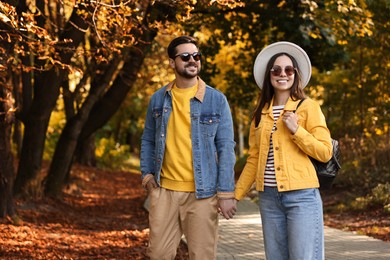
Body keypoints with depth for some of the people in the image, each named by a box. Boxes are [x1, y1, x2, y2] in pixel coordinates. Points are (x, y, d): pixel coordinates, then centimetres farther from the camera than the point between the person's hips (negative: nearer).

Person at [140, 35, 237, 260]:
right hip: (164, 190, 2)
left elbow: (226, 148, -3)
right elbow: (148, 140, 16)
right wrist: (147, 173, 2)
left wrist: (226, 192, -9)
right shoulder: (158, 99, 8)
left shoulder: (216, 100, -1)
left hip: (202, 192, -2)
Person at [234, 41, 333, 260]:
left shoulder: (308, 107, 0)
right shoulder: (261, 112, 13)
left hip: (301, 195, -4)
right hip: (269, 197, 4)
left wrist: (296, 130, -14)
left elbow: (325, 152, -4)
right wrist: (236, 194, 13)